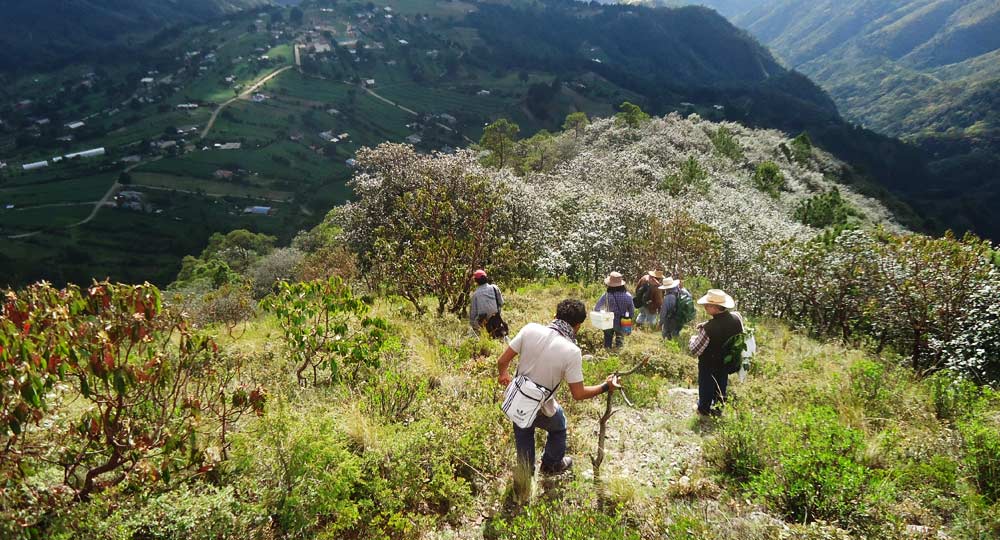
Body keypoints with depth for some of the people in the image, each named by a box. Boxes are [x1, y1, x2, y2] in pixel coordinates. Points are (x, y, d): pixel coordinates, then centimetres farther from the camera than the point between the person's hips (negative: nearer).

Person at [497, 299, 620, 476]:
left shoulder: (530, 329, -17)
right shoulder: (572, 352, -24)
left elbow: (502, 361, -11)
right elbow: (578, 394, -16)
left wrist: (504, 374, 12)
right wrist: (606, 387, -1)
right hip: (540, 409, -3)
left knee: (523, 434, 31)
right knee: (558, 427, 31)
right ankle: (551, 465, 53)